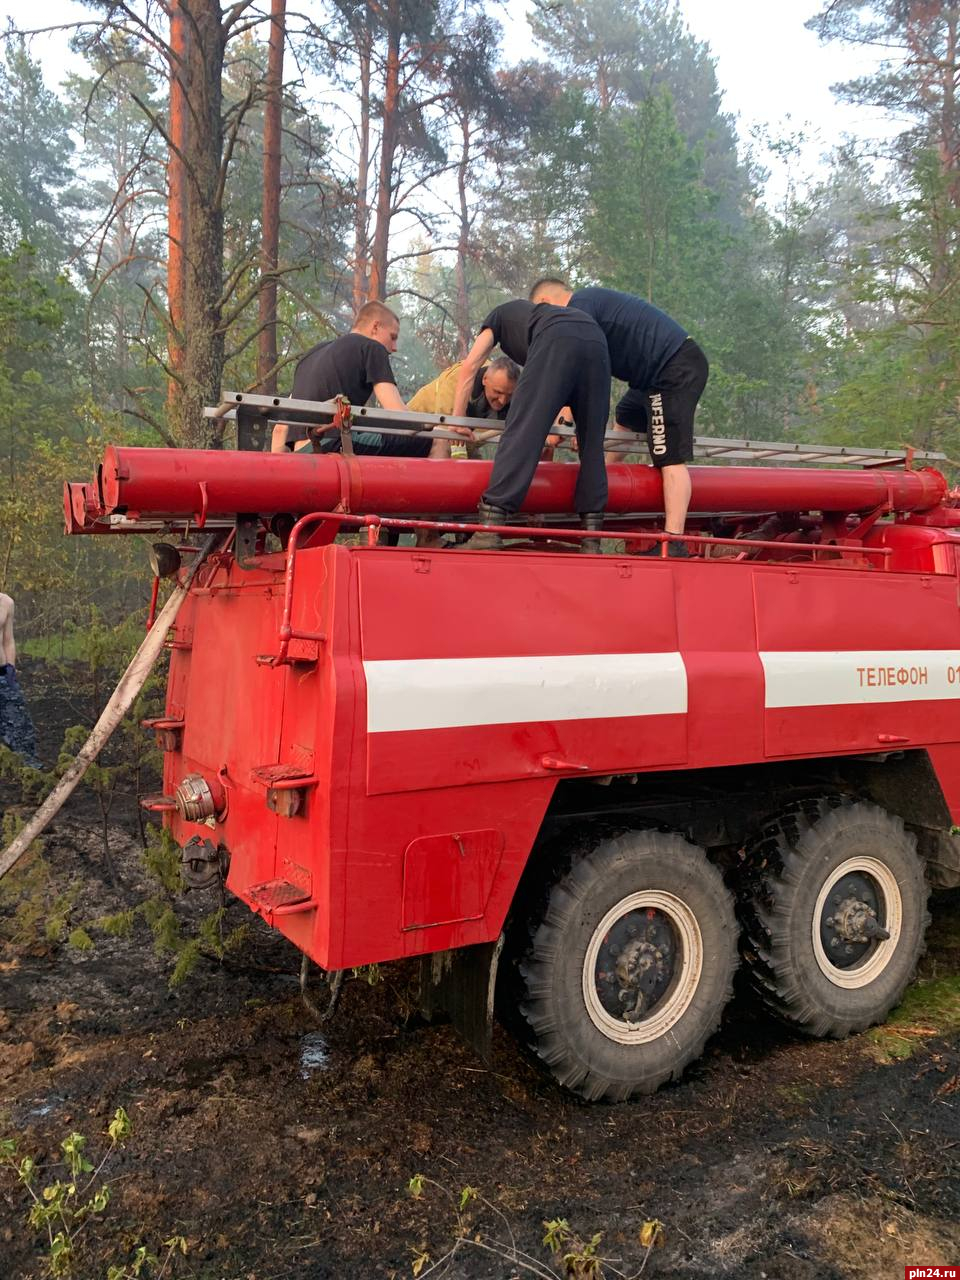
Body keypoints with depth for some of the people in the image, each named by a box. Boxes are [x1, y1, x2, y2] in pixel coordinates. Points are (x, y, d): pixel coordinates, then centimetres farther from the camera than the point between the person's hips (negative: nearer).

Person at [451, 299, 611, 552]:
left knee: (522, 433, -10)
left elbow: (469, 366, 21)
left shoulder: (500, 315, 35)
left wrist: (457, 418, 24)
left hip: (557, 341, -5)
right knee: (592, 446, 9)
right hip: (597, 342, 5)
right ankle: (591, 539, 5)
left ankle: (489, 530, -17)